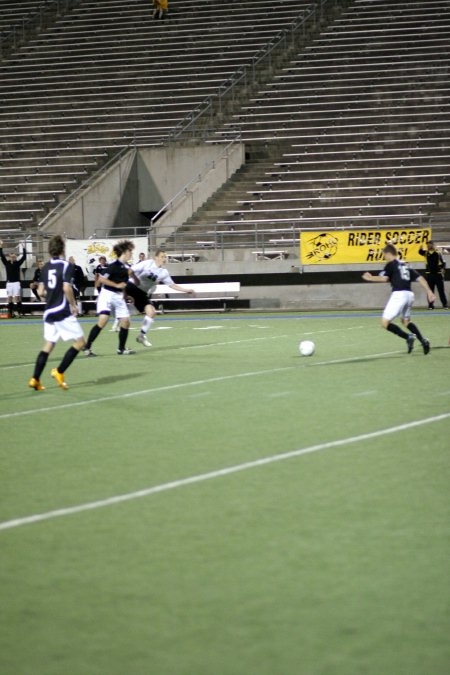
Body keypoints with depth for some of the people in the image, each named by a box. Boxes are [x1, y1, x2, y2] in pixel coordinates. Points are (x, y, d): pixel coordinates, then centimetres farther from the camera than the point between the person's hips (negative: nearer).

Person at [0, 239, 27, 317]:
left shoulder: (18, 263, 2)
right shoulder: (7, 263, 7)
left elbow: (24, 257, -4)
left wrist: (24, 248, -6)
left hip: (16, 283, -3)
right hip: (9, 283, 3)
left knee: (17, 298, -7)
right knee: (10, 298, 3)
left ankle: (20, 313, -4)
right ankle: (10, 313, 6)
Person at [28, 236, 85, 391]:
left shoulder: (45, 267, 8)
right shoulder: (66, 265, -9)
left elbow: (40, 292, 8)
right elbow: (67, 288, -19)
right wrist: (73, 305, -7)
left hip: (49, 312, 7)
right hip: (63, 311, -7)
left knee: (48, 345, 12)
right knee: (79, 342, 4)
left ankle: (35, 379, 2)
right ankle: (59, 372, -3)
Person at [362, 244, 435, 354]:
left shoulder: (391, 264, 0)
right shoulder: (405, 265, 22)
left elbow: (384, 278, -15)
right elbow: (420, 278, 17)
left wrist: (370, 278, -1)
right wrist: (429, 291, 18)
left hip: (399, 294, -8)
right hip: (409, 294, 8)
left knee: (385, 323, -4)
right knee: (406, 321, 27)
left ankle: (408, 337, -17)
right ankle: (423, 340, 12)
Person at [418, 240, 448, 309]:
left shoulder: (438, 253, 1)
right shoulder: (426, 252, 6)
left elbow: (443, 263, 0)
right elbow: (420, 252, -16)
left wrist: (442, 270, -16)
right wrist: (421, 247, -34)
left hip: (438, 274, -2)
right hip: (429, 274, 2)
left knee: (441, 290, -1)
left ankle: (445, 305, 4)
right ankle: (431, 305, 8)